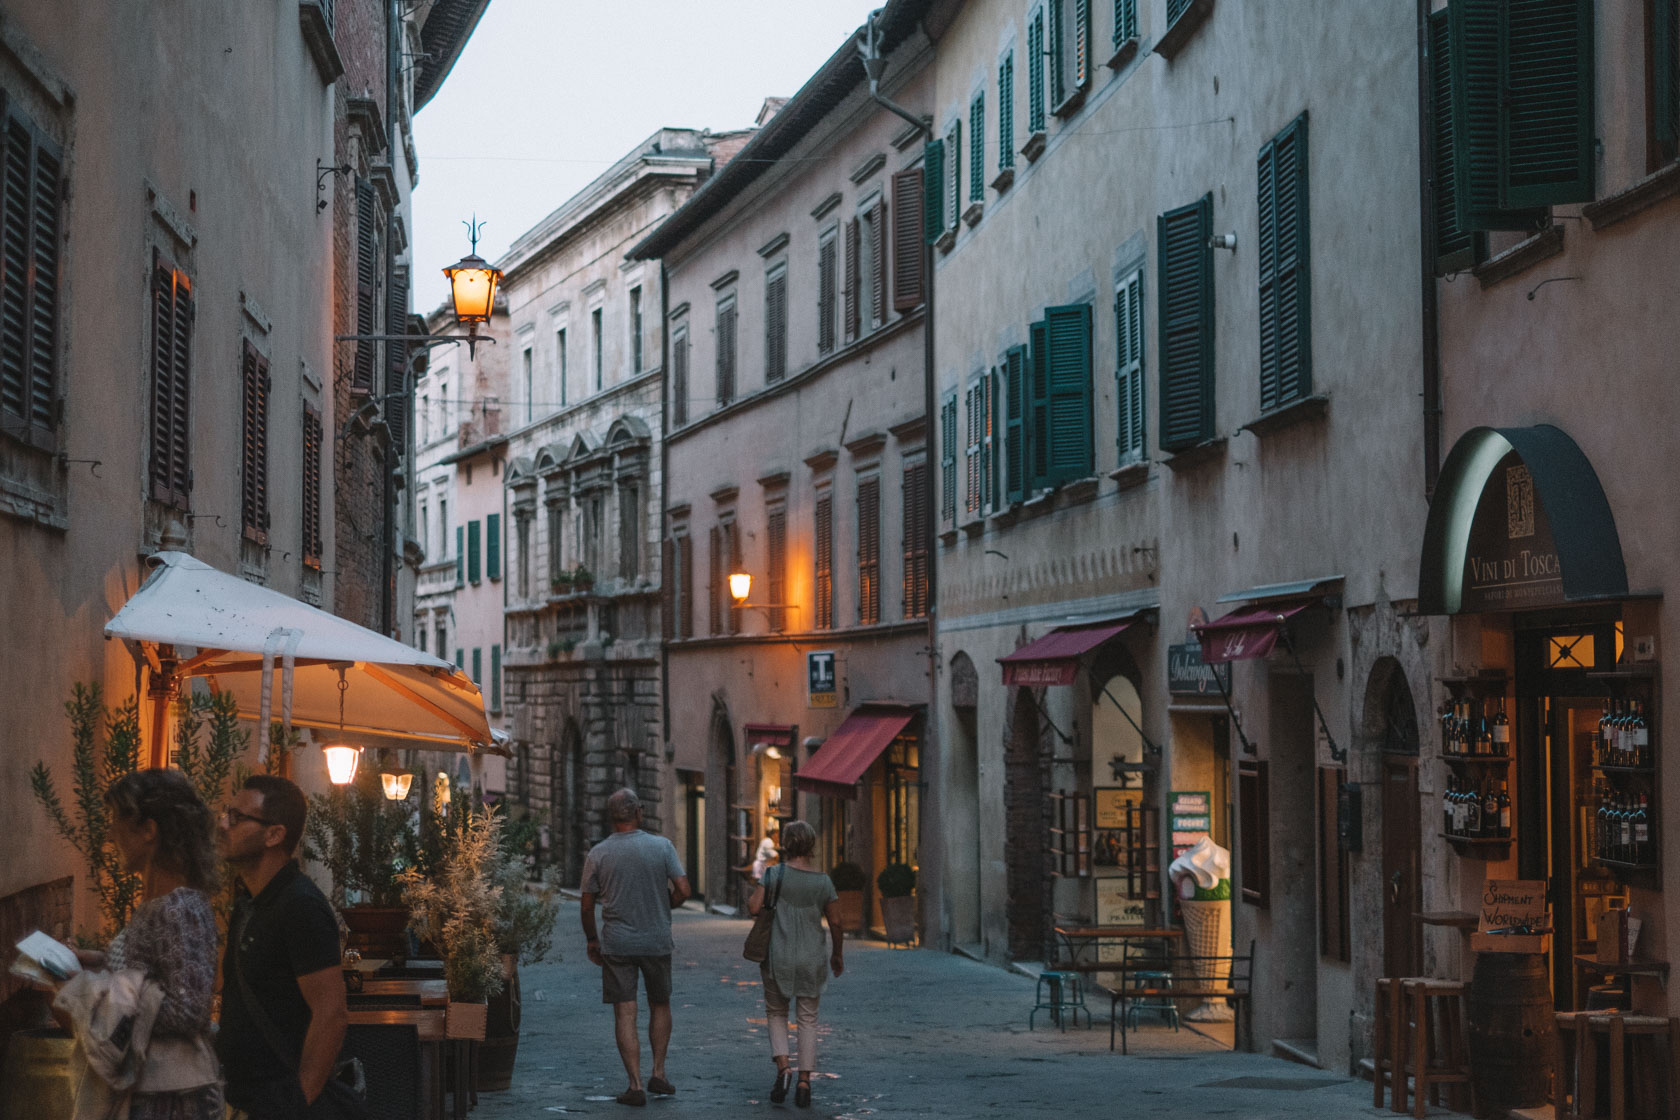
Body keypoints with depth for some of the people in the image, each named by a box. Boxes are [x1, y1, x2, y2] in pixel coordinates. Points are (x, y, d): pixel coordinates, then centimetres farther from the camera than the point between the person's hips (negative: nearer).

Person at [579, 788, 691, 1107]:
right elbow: (683, 890, -9)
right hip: (657, 942, 1)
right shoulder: (661, 846, -5)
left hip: (616, 945, 0)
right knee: (660, 1006, 20)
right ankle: (658, 1073, 17)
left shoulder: (598, 854, -3)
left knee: (625, 1014, 1)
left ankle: (636, 1085, -2)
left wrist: (591, 940, 16)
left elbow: (587, 904, 1)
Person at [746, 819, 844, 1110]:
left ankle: (783, 1066, -7)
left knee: (776, 1012, 15)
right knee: (808, 1019, 8)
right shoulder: (824, 882, -1)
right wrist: (838, 954, 18)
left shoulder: (774, 874, -7)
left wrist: (751, 899, 11)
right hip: (811, 960, 1)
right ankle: (804, 1081, 2)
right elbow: (835, 924, 3)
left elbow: (753, 908, -12)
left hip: (778, 958, -1)